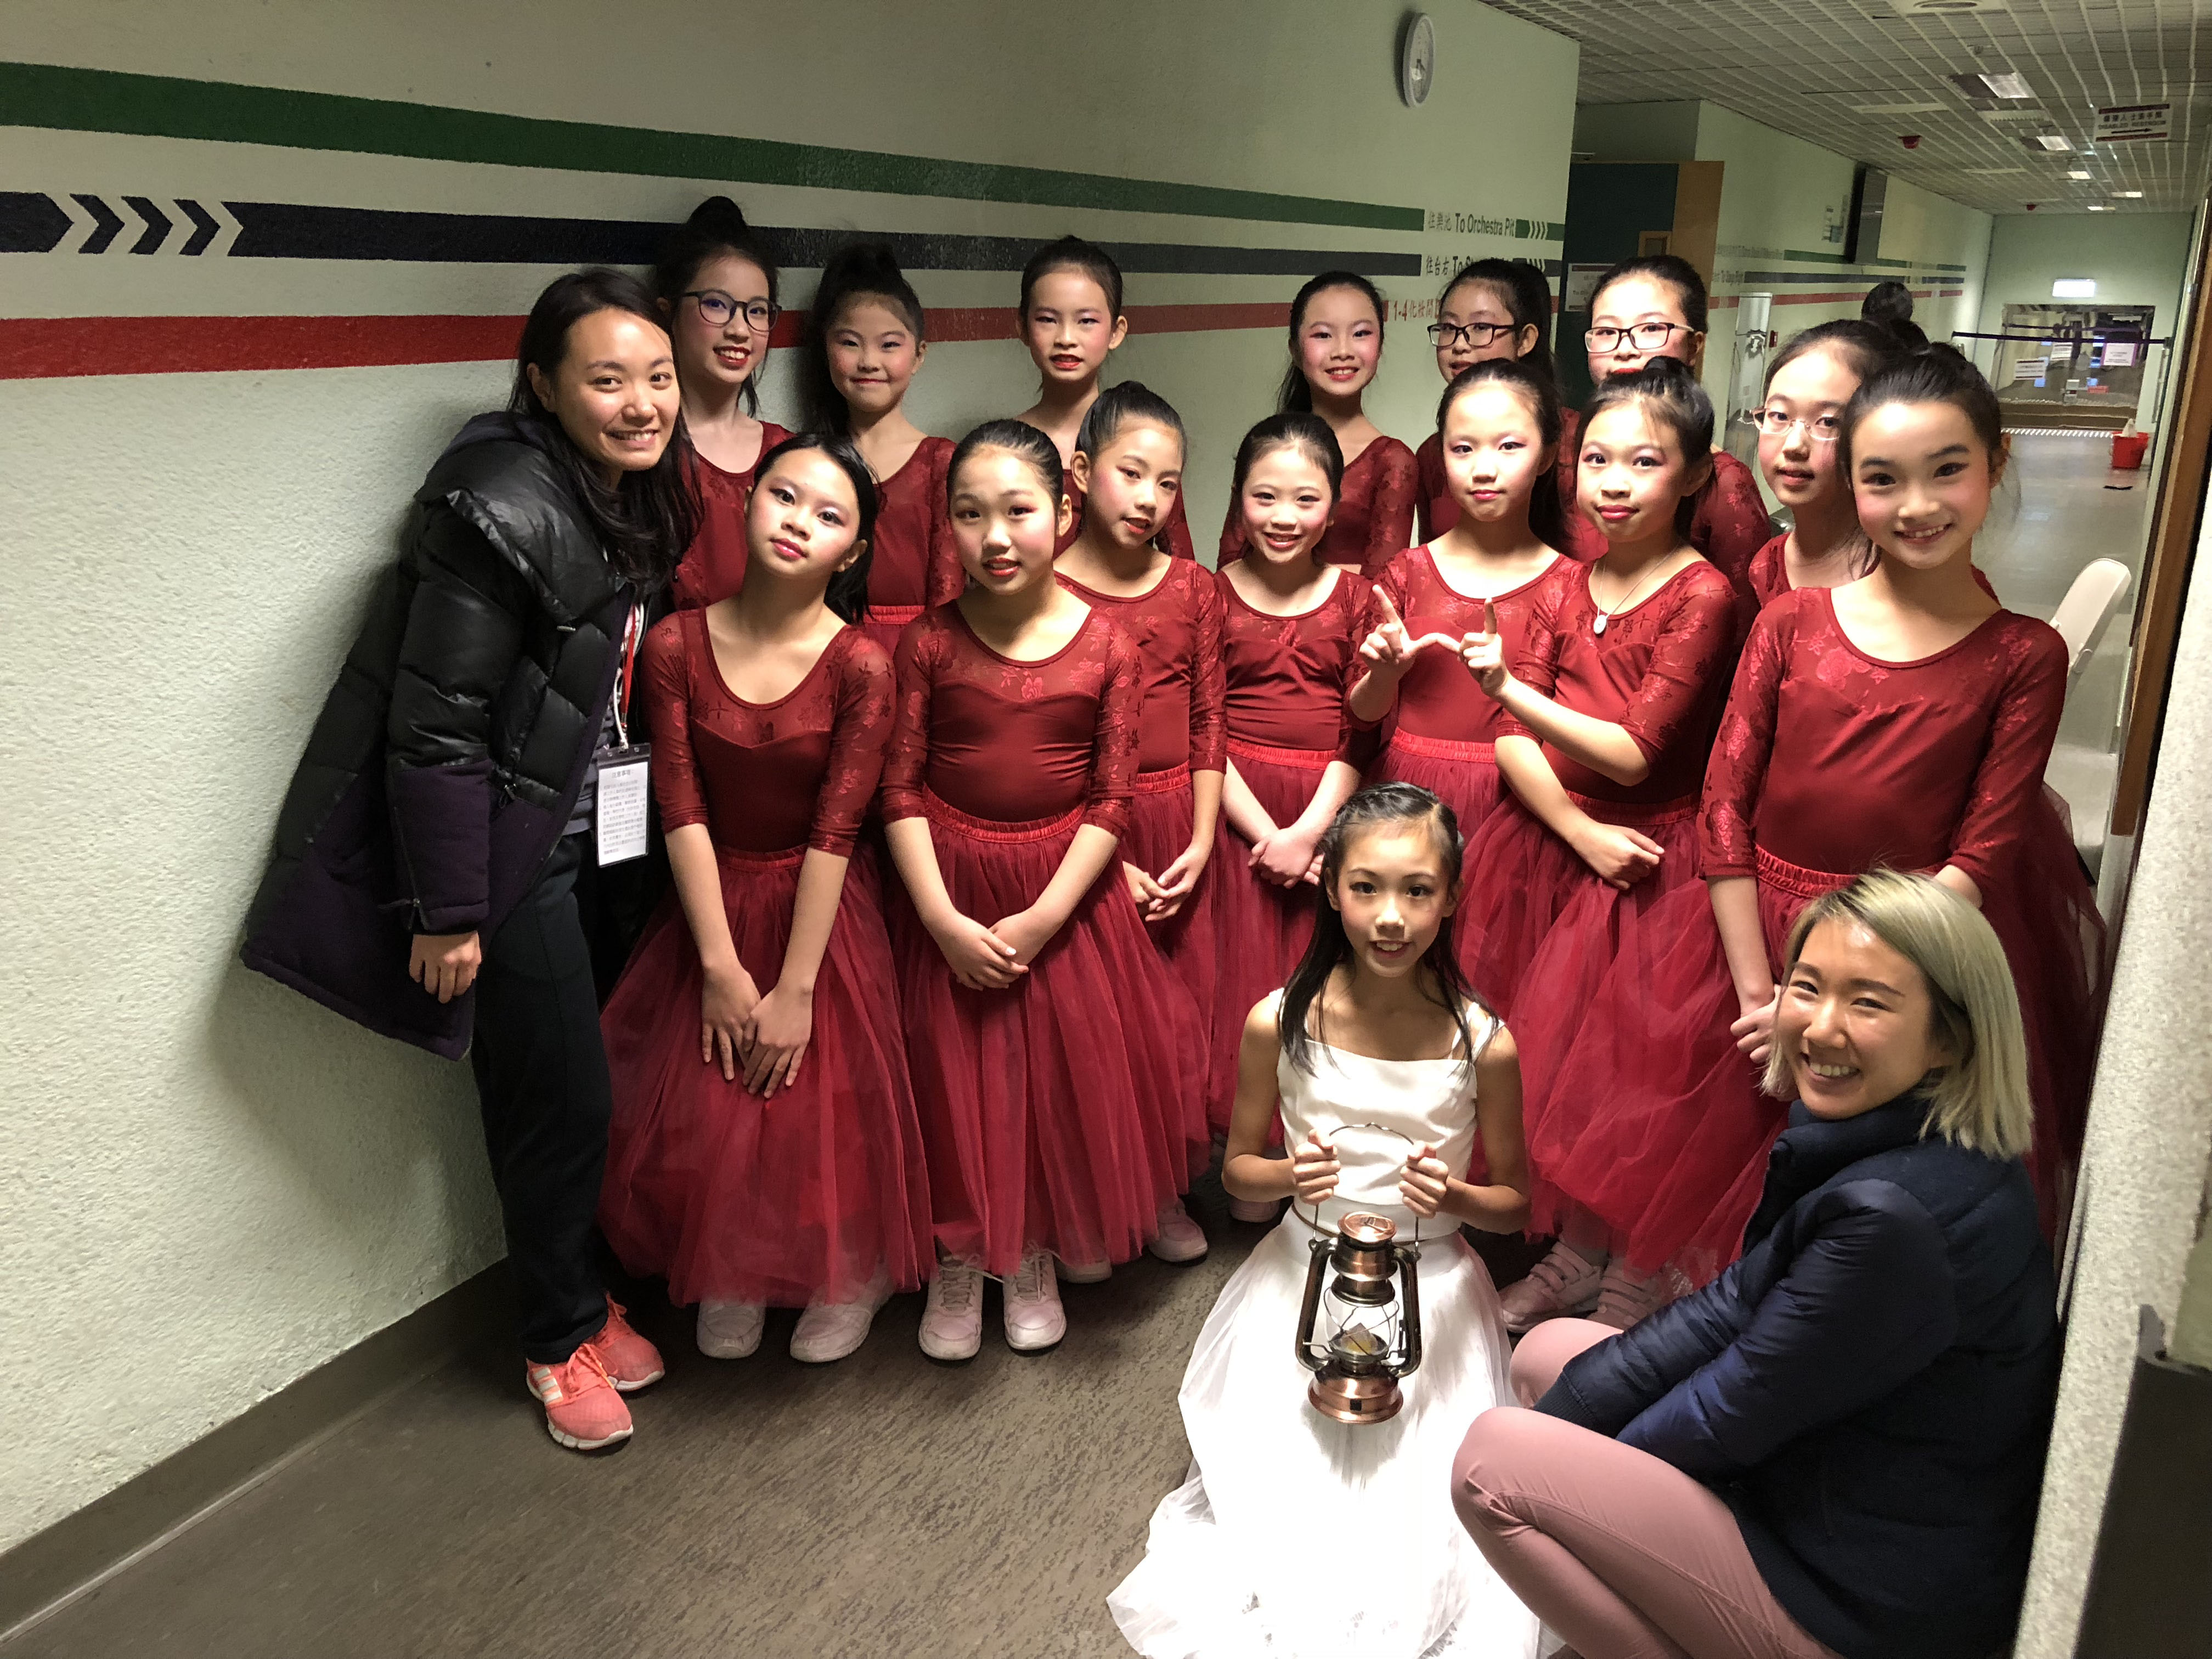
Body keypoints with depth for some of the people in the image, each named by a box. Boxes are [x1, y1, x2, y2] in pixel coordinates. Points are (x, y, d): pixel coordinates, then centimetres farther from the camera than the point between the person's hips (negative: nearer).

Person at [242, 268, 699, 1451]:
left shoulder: (644, 493, 3)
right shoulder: (506, 511, -23)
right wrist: (448, 911, -19)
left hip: (597, 829, 8)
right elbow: (434, 727, -22)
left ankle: (580, 1292, 37)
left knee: (581, 1078, 17)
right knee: (557, 1098, 2)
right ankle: (563, 1339, 24)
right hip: (511, 850, -8)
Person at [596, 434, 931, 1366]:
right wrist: (721, 966, -14)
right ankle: (730, 1279, 36)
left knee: (825, 1104, 6)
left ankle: (848, 1276, 34)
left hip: (821, 911, -2)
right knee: (703, 1109, 8)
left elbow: (833, 833, -17)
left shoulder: (860, 667, -16)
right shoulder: (677, 646, -10)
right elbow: (682, 811, -11)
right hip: (714, 906, 2)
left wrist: (796, 988, -17)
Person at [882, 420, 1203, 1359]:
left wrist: (1043, 917, -15)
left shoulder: (1108, 650, -6)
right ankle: (957, 1261, 31)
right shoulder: (929, 642, -6)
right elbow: (901, 789, -7)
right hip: (949, 897, 0)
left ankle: (1036, 1257, 32)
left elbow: (1111, 801, -7)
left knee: (1064, 1075, 9)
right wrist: (943, 919, -15)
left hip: (1063, 896, 0)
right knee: (953, 1080, 8)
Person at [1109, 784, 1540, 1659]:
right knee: (1275, 1496, -4)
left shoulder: (1485, 1044, -14)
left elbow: (1513, 1204, 1)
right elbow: (1237, 1169, 2)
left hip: (1431, 1290, 0)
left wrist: (1454, 1197, -21)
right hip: (1302, 1281, 1)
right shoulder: (1279, 1024, -13)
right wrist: (1288, 1176, -20)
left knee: (1411, 1525, -5)